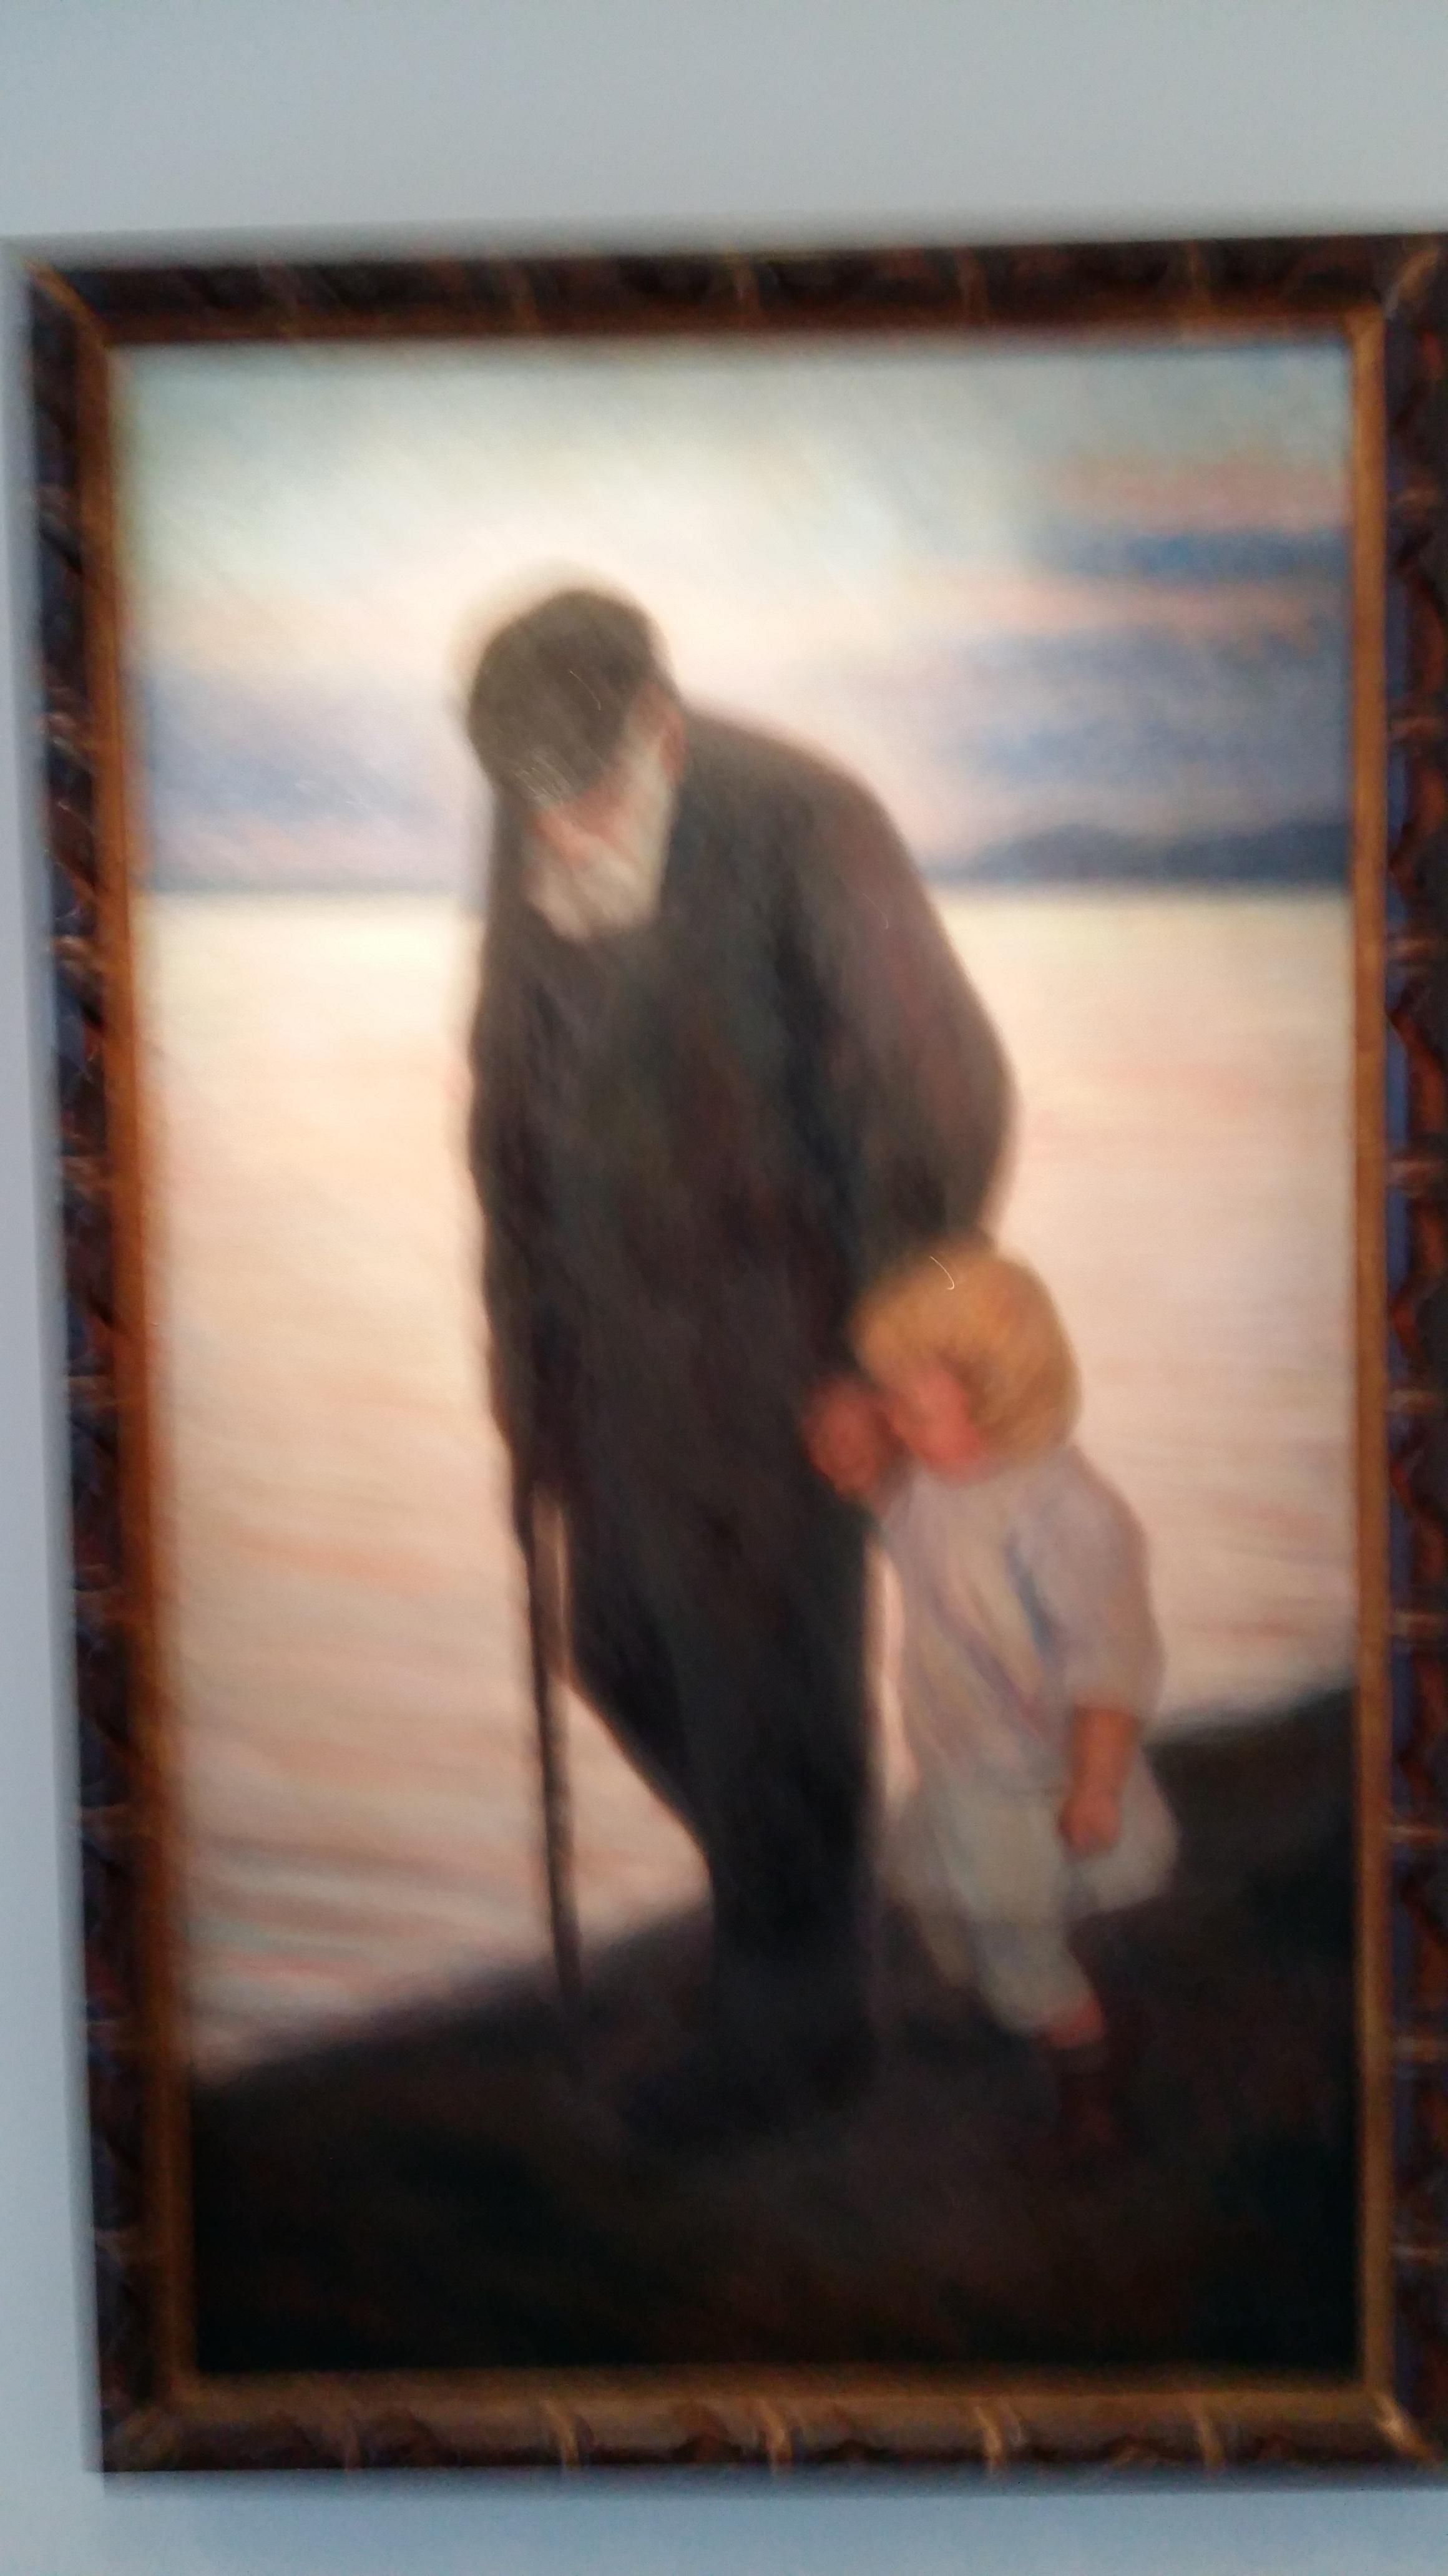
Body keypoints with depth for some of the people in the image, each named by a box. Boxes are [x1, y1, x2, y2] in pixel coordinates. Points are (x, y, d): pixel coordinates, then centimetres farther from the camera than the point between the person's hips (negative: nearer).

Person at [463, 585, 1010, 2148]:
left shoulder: (802, 829, -21)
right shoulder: (532, 831, -1)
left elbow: (945, 1092, -16)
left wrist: (887, 1345, -11)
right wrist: (525, 1346, 11)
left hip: (767, 1343, -7)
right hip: (613, 1341, 7)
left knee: (763, 1681, 5)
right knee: (623, 1651, 17)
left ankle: (791, 2022, 27)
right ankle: (797, 1886, 43)